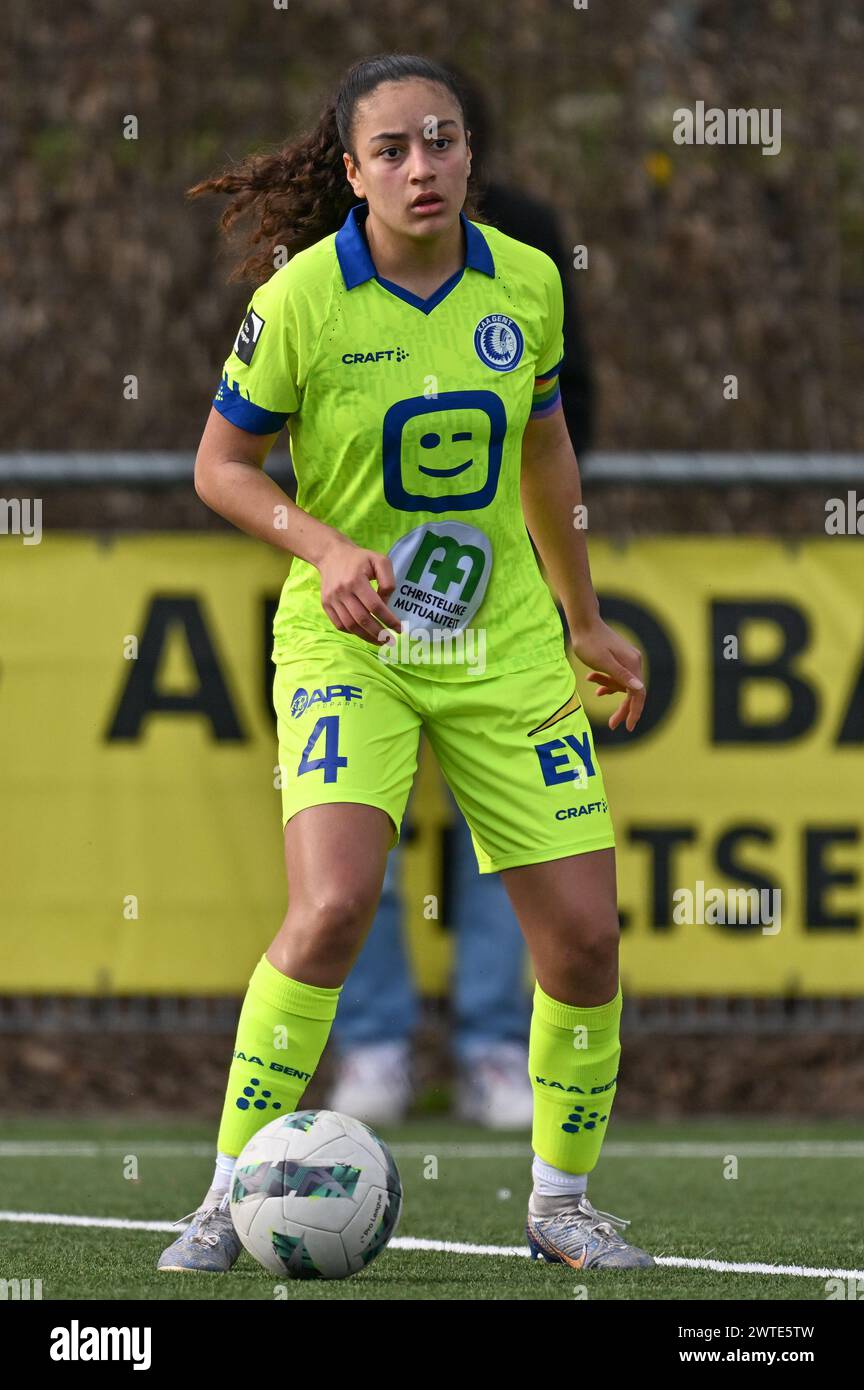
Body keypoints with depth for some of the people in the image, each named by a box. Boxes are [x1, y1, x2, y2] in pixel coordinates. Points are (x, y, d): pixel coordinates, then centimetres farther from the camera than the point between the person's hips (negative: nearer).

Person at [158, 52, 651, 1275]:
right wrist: (325, 548, -20)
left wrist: (585, 617, 21)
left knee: (584, 936, -2)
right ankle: (231, 1195, -11)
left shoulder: (525, 284, -2)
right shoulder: (303, 298, -14)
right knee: (335, 906, -25)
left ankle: (562, 1198, 20)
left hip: (504, 645, 4)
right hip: (347, 640, -4)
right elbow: (221, 464, -3)